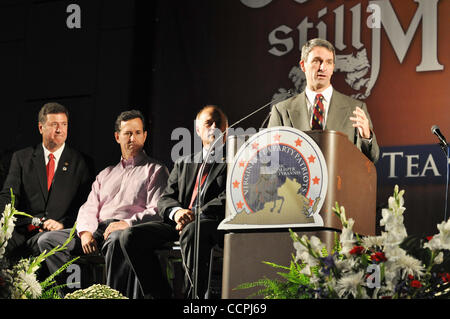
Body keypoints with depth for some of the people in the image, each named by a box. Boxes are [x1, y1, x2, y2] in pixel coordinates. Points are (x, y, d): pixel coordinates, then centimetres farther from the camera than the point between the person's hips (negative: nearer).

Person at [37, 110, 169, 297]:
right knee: (47, 240, -11)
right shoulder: (106, 174, 30)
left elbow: (157, 211, -2)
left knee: (117, 239, -42)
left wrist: (128, 223, -19)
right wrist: (85, 231, -4)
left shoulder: (155, 170, 13)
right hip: (97, 230, 6)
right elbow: (89, 208, 19)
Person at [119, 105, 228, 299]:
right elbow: (165, 199, 15)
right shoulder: (183, 163, 25)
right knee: (130, 236, -16)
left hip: (213, 225, -5)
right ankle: (159, 295, -12)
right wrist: (176, 212, -10)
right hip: (178, 225, 6)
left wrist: (195, 216, -17)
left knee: (191, 232, -40)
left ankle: (193, 296, -31)